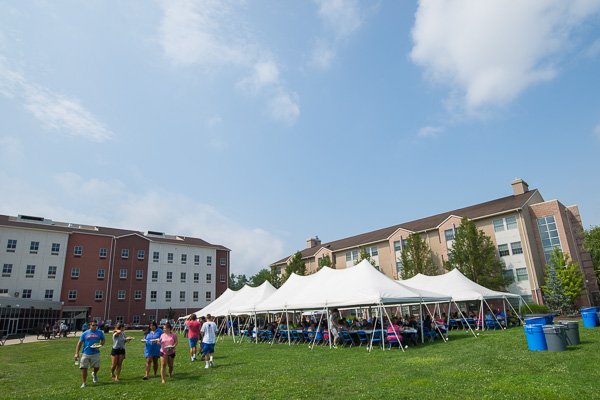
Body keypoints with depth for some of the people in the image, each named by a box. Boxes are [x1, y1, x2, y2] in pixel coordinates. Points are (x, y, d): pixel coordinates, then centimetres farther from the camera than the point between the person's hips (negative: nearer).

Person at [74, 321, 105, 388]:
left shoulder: (99, 332, 6)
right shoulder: (85, 333, 4)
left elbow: (103, 340, 15)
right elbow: (79, 343, 6)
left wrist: (100, 345, -5)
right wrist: (76, 353, -1)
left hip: (95, 353, 0)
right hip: (85, 354, 0)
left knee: (97, 367, 0)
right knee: (84, 368, -2)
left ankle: (94, 374, 35)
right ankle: (83, 383, 13)